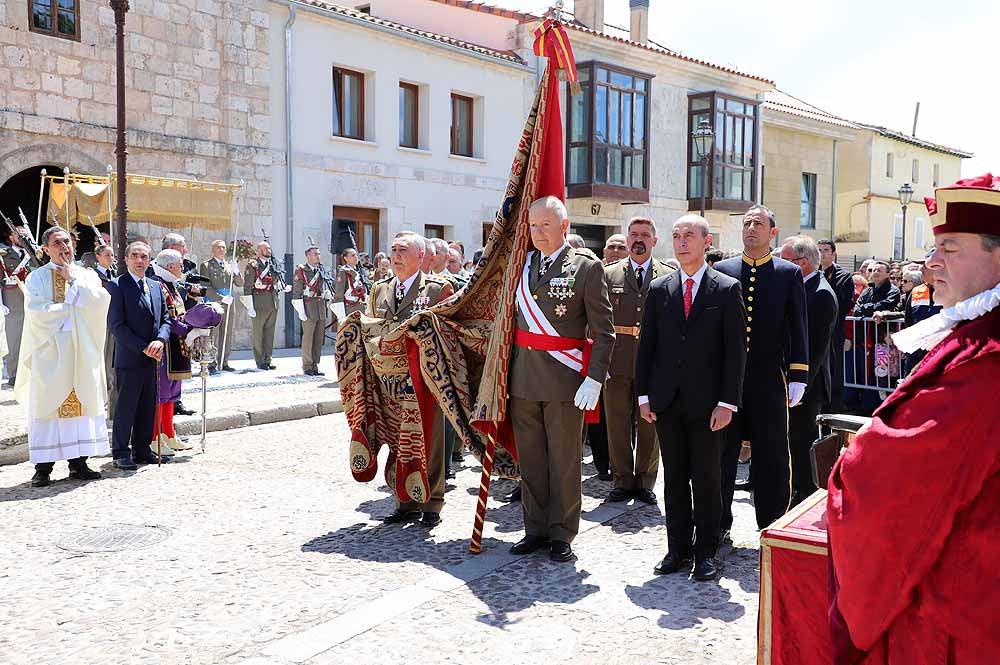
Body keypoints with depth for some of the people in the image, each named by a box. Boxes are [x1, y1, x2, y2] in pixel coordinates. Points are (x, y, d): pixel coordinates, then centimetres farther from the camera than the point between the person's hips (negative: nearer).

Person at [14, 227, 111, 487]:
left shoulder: (87, 275, 12)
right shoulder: (37, 278, 3)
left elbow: (100, 301, -7)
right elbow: (36, 311, -12)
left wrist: (72, 279, -4)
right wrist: (72, 304, -6)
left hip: (82, 353, 3)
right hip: (49, 352, -2)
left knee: (81, 405, 3)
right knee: (47, 407, -2)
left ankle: (78, 463, 9)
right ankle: (43, 467, 3)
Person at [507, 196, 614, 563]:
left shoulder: (587, 268, -4)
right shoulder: (521, 264, 10)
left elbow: (603, 331, -5)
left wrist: (595, 379, -13)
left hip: (564, 381, -4)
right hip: (523, 378, 5)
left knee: (564, 460, 5)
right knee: (530, 460, 12)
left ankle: (561, 534, 18)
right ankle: (536, 529, 24)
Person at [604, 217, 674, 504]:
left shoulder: (668, 276, 4)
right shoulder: (609, 274, 6)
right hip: (617, 360, 1)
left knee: (649, 424, 7)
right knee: (618, 423, 6)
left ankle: (645, 482, 20)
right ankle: (622, 480, 19)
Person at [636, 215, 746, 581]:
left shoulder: (727, 289, -1)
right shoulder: (659, 289, 8)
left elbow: (735, 349, -4)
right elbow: (646, 345, 9)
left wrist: (727, 402, -10)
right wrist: (644, 395, 2)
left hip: (708, 403, -3)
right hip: (667, 401, 3)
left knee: (707, 479, 5)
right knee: (674, 479, 10)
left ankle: (705, 552, 17)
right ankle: (678, 549, 20)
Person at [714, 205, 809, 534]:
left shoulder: (789, 273, 4)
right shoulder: (721, 271, 6)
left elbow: (798, 330, 3)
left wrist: (797, 377, -3)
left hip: (770, 380, -1)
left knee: (773, 457, 6)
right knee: (721, 454, 9)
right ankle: (719, 523, 23)